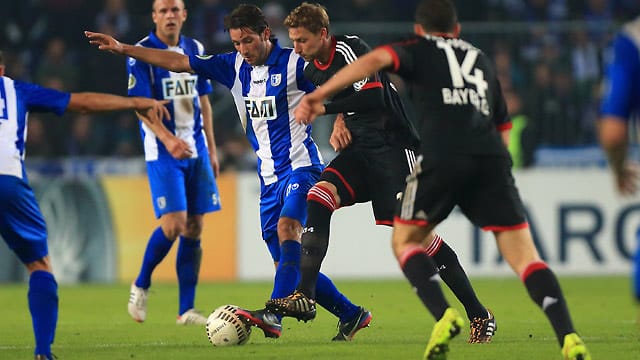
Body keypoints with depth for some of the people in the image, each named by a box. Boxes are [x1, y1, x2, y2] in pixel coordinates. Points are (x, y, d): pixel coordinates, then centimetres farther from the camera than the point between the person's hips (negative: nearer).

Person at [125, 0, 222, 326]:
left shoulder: (195, 50, 11)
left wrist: (211, 150, 17)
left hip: (196, 151, 6)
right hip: (162, 152, -6)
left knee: (194, 227, 3)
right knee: (174, 224, -15)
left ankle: (186, 309, 7)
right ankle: (140, 287, 9)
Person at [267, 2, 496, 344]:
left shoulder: (351, 50, -15)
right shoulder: (313, 69, 10)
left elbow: (373, 98, -26)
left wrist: (322, 108, -21)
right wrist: (339, 123, 8)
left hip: (391, 146, -8)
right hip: (357, 151, 8)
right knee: (318, 197, -16)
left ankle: (479, 315, -2)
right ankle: (305, 296, -18)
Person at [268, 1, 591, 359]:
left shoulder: (418, 50, 19)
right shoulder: (481, 60, 32)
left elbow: (376, 60, -3)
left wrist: (318, 96, -7)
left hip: (443, 157, -3)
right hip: (492, 158, 3)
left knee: (404, 240, 17)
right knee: (526, 258, 3)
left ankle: (444, 316, -7)